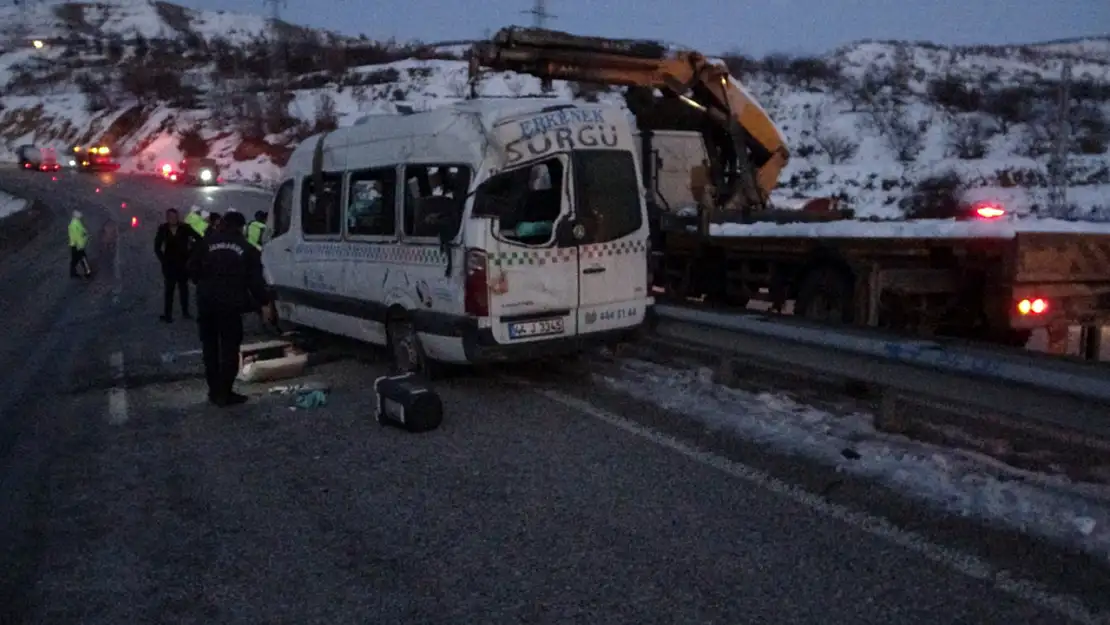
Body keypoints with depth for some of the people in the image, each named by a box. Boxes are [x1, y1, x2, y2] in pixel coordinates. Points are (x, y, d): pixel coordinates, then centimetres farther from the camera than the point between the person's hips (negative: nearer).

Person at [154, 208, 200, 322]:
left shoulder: (185, 228, -6)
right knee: (169, 288, -1)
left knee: (183, 287, 9)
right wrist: (163, 259, -1)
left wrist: (190, 253, -5)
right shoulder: (163, 229, -3)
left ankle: (185, 311, 18)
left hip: (183, 262, 1)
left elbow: (198, 238, -3)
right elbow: (157, 246, 6)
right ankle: (167, 314, 2)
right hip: (169, 263, -1)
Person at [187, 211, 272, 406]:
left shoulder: (207, 242, 8)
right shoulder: (247, 248, 4)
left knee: (210, 346, 14)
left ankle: (214, 390, 18)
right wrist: (264, 302, 4)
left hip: (206, 301, 3)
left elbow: (192, 269, 8)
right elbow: (255, 279, -2)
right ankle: (225, 393, 0)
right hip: (230, 303, -3)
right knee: (229, 348, 2)